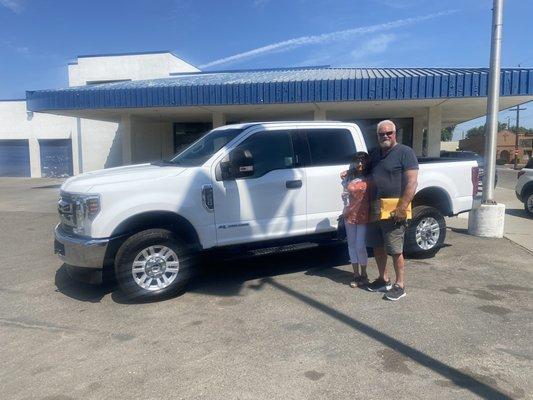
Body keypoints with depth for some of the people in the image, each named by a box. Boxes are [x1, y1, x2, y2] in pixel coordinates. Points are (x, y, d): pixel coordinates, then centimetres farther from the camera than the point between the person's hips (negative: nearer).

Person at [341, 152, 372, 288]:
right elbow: (345, 195, 12)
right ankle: (356, 275, 20)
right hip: (350, 216, 4)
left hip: (364, 217, -4)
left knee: (360, 247, -5)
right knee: (352, 245, 9)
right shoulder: (349, 178, 8)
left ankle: (364, 275, 15)